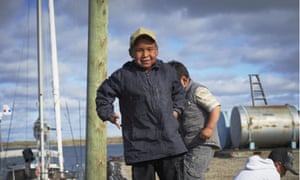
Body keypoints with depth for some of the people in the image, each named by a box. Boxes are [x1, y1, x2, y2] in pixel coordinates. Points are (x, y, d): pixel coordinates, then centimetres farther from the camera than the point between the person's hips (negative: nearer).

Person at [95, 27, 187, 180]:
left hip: (169, 143, 3)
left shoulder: (168, 71, 9)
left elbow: (178, 92, 29)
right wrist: (108, 114, 3)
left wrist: (176, 109, 15)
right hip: (140, 148, -3)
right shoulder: (122, 76, -2)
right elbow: (103, 95, 13)